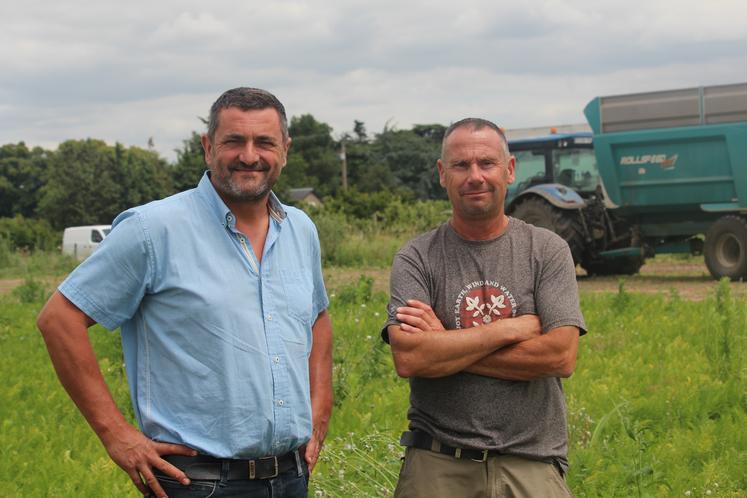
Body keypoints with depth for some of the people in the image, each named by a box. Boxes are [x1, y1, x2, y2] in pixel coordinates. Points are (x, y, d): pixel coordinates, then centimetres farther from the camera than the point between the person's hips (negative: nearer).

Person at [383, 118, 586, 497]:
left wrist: (446, 348, -10)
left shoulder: (548, 250, 3)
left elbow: (561, 357, -9)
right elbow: (408, 359, -14)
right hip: (438, 466, 0)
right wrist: (511, 328, -10)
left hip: (532, 466, 0)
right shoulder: (416, 259, 1)